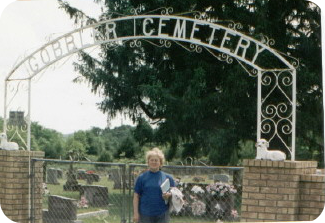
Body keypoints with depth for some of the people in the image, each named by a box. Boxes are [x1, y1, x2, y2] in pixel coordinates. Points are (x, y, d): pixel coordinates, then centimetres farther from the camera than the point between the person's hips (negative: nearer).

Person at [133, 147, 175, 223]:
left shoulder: (167, 177, 5)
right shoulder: (142, 177, 3)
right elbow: (136, 196, 2)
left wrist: (169, 195, -13)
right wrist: (135, 213, -5)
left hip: (162, 215, 1)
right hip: (145, 215, -1)